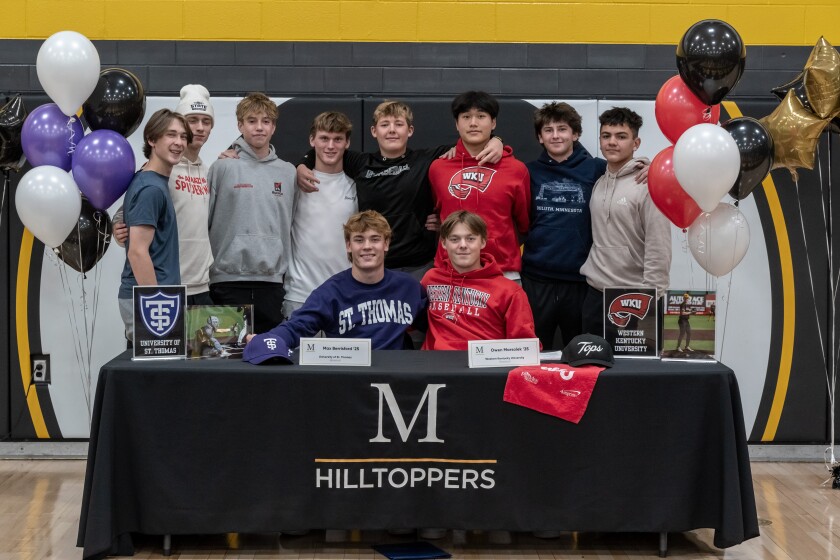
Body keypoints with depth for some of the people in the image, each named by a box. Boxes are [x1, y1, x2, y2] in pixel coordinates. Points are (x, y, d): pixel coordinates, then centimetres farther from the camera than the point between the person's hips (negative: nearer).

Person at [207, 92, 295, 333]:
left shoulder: (288, 173, 10)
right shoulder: (223, 167, 0)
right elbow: (202, 221, 1)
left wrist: (290, 273, 11)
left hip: (272, 279, 3)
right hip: (229, 278, -3)